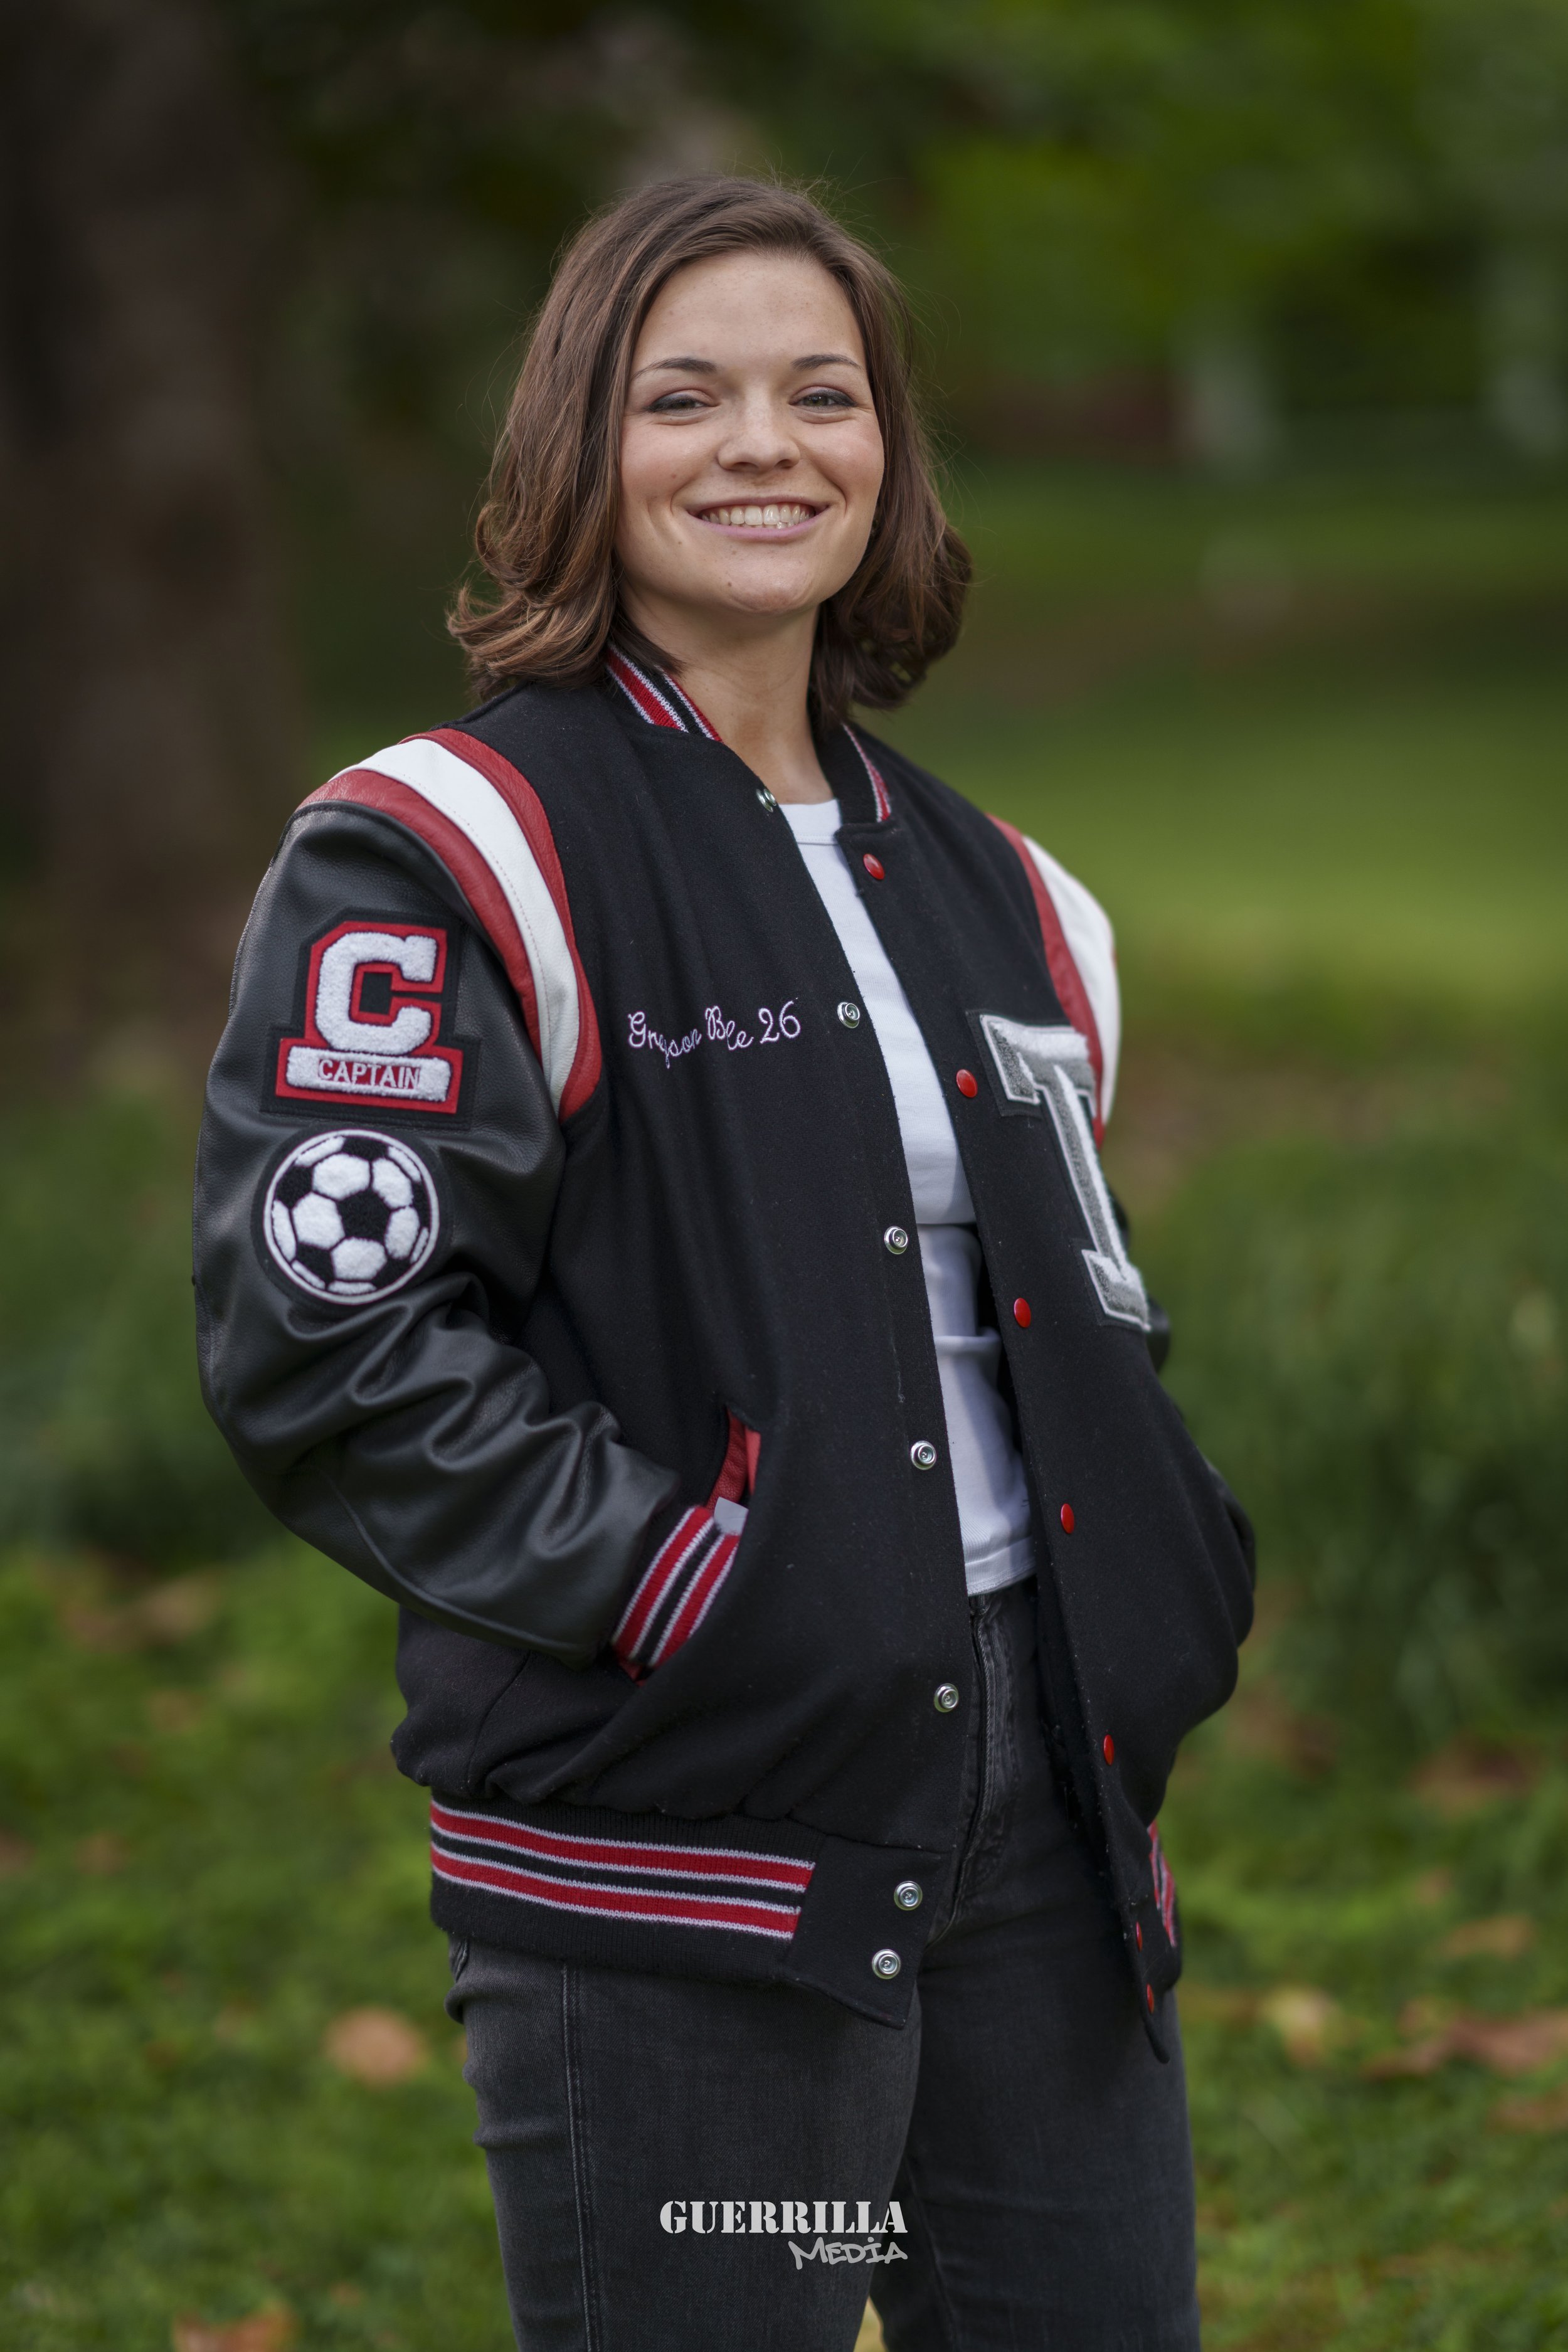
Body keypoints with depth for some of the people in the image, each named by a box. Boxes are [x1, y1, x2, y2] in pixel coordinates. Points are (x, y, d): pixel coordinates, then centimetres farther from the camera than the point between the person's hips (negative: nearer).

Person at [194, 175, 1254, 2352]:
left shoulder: (990, 896, 15)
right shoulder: (448, 856, -6)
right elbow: (322, 1336, -16)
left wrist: (1154, 1594, 9)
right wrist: (679, 1584, -19)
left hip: (1039, 1788, 7)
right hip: (677, 1845, -6)